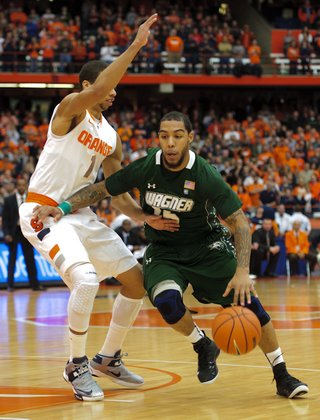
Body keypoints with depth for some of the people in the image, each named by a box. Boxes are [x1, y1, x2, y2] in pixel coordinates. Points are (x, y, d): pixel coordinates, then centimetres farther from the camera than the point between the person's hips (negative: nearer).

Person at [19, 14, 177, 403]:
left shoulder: (111, 139, 12)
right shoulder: (70, 109, -10)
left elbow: (117, 193, 15)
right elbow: (96, 91, -32)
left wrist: (145, 217, -2)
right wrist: (134, 46, -33)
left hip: (81, 215, 8)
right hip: (44, 211, -8)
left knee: (137, 278, 6)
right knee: (86, 279, -29)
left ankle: (108, 359, 21)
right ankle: (77, 366, -9)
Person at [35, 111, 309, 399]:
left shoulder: (206, 176, -21)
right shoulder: (144, 169, -15)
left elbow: (240, 222, -19)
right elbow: (100, 190, -2)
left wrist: (242, 272, -32)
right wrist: (63, 208, -16)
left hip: (206, 244, -1)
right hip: (163, 250, 1)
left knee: (247, 299, -16)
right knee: (167, 300, -30)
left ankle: (282, 376, 0)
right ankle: (204, 348, 1)